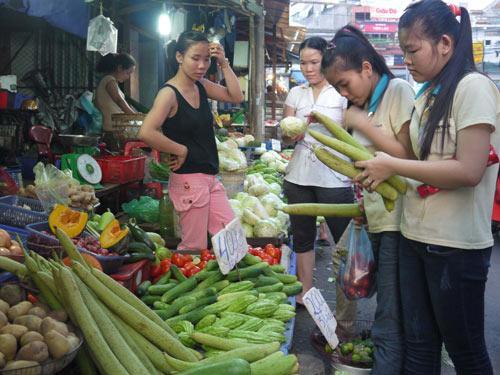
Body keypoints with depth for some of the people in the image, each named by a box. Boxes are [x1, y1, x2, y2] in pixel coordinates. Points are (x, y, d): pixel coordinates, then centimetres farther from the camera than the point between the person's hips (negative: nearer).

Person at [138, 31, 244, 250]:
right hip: (188, 180, -8)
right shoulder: (169, 93, -14)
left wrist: (224, 64, 3)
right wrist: (181, 150, -16)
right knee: (194, 249, 1)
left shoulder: (201, 86, 9)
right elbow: (146, 133, -28)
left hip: (210, 178, 8)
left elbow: (236, 97, 12)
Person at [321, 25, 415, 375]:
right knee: (386, 312, 11)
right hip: (376, 219, 7)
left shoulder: (399, 90, -7)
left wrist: (363, 124, -12)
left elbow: (411, 156, -15)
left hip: (397, 221, -7)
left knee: (390, 322, -4)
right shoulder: (365, 103, 17)